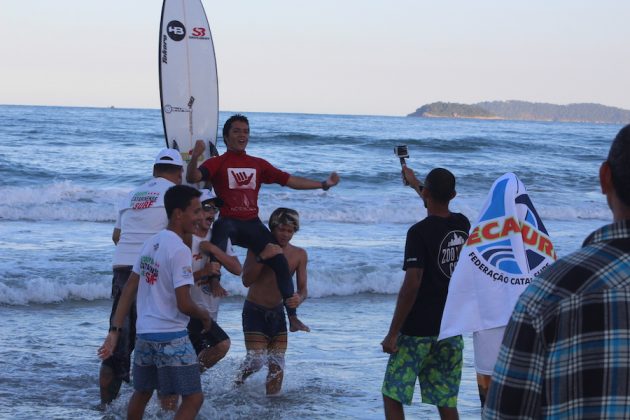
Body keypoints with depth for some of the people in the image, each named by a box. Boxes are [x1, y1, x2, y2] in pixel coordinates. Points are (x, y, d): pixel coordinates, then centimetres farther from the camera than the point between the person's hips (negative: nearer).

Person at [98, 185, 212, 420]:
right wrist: (205, 317, 0)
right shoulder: (180, 250, -16)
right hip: (172, 337, -8)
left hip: (144, 333, 9)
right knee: (193, 398, -4)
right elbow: (184, 305, -19)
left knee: (141, 393, 24)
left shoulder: (151, 243, 9)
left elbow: (129, 291, 10)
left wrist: (115, 330, 11)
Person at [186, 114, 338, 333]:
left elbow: (290, 181, 20)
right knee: (221, 229, -41)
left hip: (252, 224, 5)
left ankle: (292, 316, -3)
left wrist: (324, 184, 14)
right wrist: (195, 157, -34)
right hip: (228, 222, -5)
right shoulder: (217, 163, 4)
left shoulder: (258, 164, 19)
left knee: (280, 262, -8)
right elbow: (193, 178, -14)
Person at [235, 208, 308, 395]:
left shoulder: (299, 255, 0)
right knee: (256, 359, -11)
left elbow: (303, 288, -3)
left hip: (277, 312, 4)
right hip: (255, 311, -4)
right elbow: (246, 281, -19)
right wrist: (263, 257, -33)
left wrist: (299, 298, -27)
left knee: (277, 363, 3)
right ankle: (239, 379, 19)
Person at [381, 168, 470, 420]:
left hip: (417, 330, -6)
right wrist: (415, 184, 45)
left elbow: (411, 286, -20)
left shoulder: (419, 232, -16)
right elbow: (440, 206, 30)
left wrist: (392, 333, -15)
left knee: (392, 397, 5)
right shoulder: (462, 224, 4)